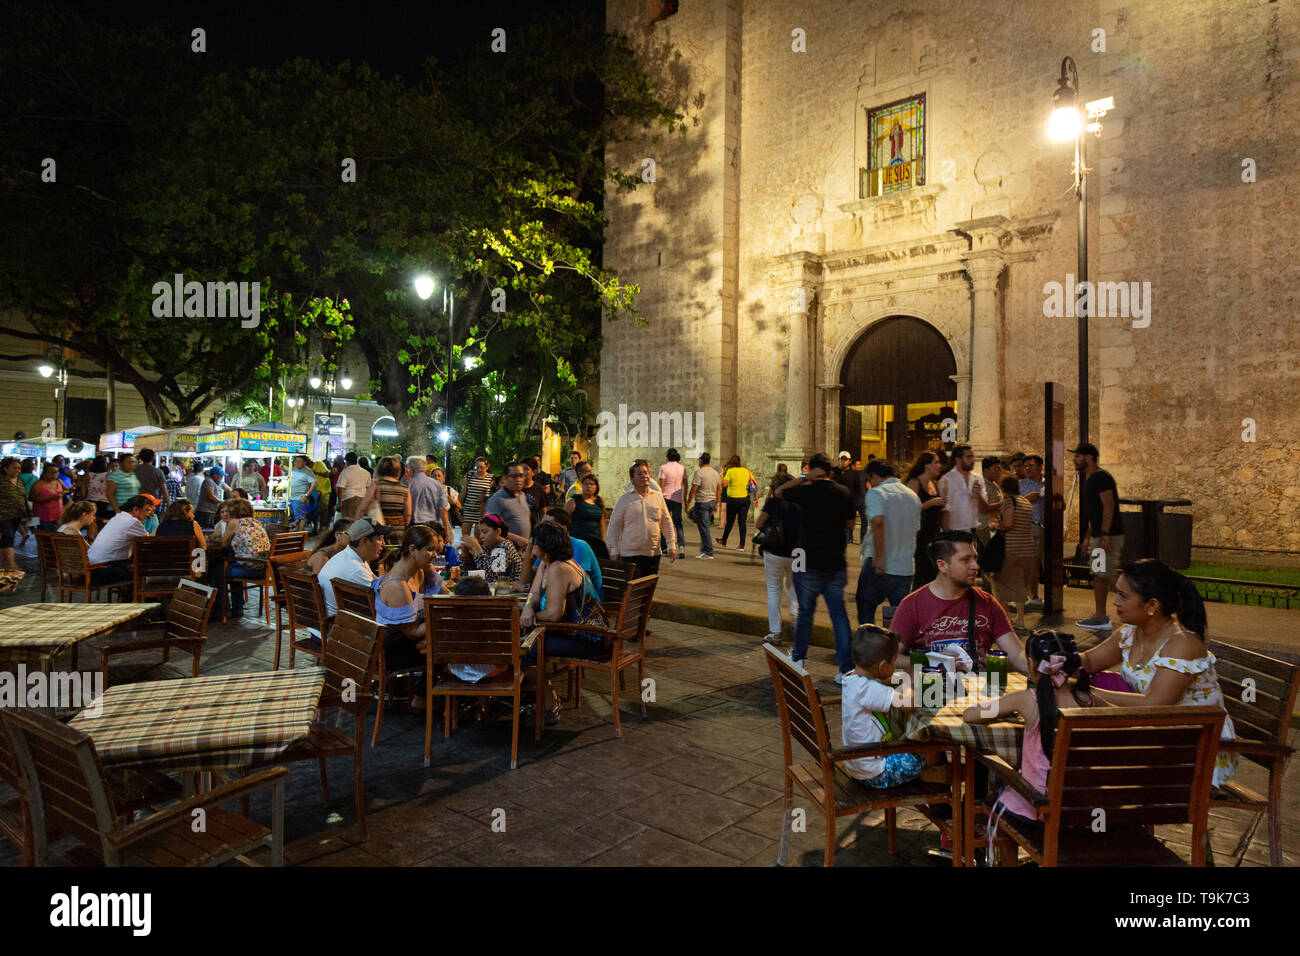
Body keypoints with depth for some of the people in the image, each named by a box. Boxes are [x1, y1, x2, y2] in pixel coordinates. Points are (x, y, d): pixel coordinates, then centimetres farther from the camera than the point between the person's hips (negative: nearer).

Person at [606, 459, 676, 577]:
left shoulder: (658, 497, 8)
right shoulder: (624, 500, 0)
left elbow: (667, 522, 14)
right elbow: (614, 526, 1)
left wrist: (672, 545, 9)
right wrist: (614, 551, -2)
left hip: (654, 554, 3)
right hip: (631, 554, -3)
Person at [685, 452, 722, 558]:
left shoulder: (699, 472, -12)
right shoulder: (716, 472, 11)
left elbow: (694, 489, -14)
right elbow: (719, 489, 15)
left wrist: (688, 502, -6)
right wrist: (716, 503, 23)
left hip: (702, 502, -7)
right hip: (712, 502, 7)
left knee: (704, 527, -4)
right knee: (705, 526, 17)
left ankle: (709, 553, -4)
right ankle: (703, 550, 22)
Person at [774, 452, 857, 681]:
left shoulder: (805, 491, -9)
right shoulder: (843, 493, -1)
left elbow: (779, 492, 9)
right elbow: (850, 523, 9)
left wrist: (804, 478, 3)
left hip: (809, 564, -2)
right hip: (836, 565, 2)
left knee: (805, 611, 14)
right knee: (839, 613, 6)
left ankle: (798, 657, 31)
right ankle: (847, 669, 3)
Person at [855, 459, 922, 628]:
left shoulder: (876, 493, -9)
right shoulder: (913, 495, 14)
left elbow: (878, 521, -27)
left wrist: (879, 557, -25)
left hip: (880, 566, -6)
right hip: (906, 567, 6)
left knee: (865, 610, 11)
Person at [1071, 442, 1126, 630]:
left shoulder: (1100, 477, -13)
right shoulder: (1090, 479, 18)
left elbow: (1109, 505, -22)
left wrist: (1104, 535, -27)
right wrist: (1087, 538, 23)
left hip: (1109, 535, -10)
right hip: (1098, 535, 10)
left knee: (1109, 576, -11)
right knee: (1099, 576, 13)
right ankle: (1099, 618, 20)